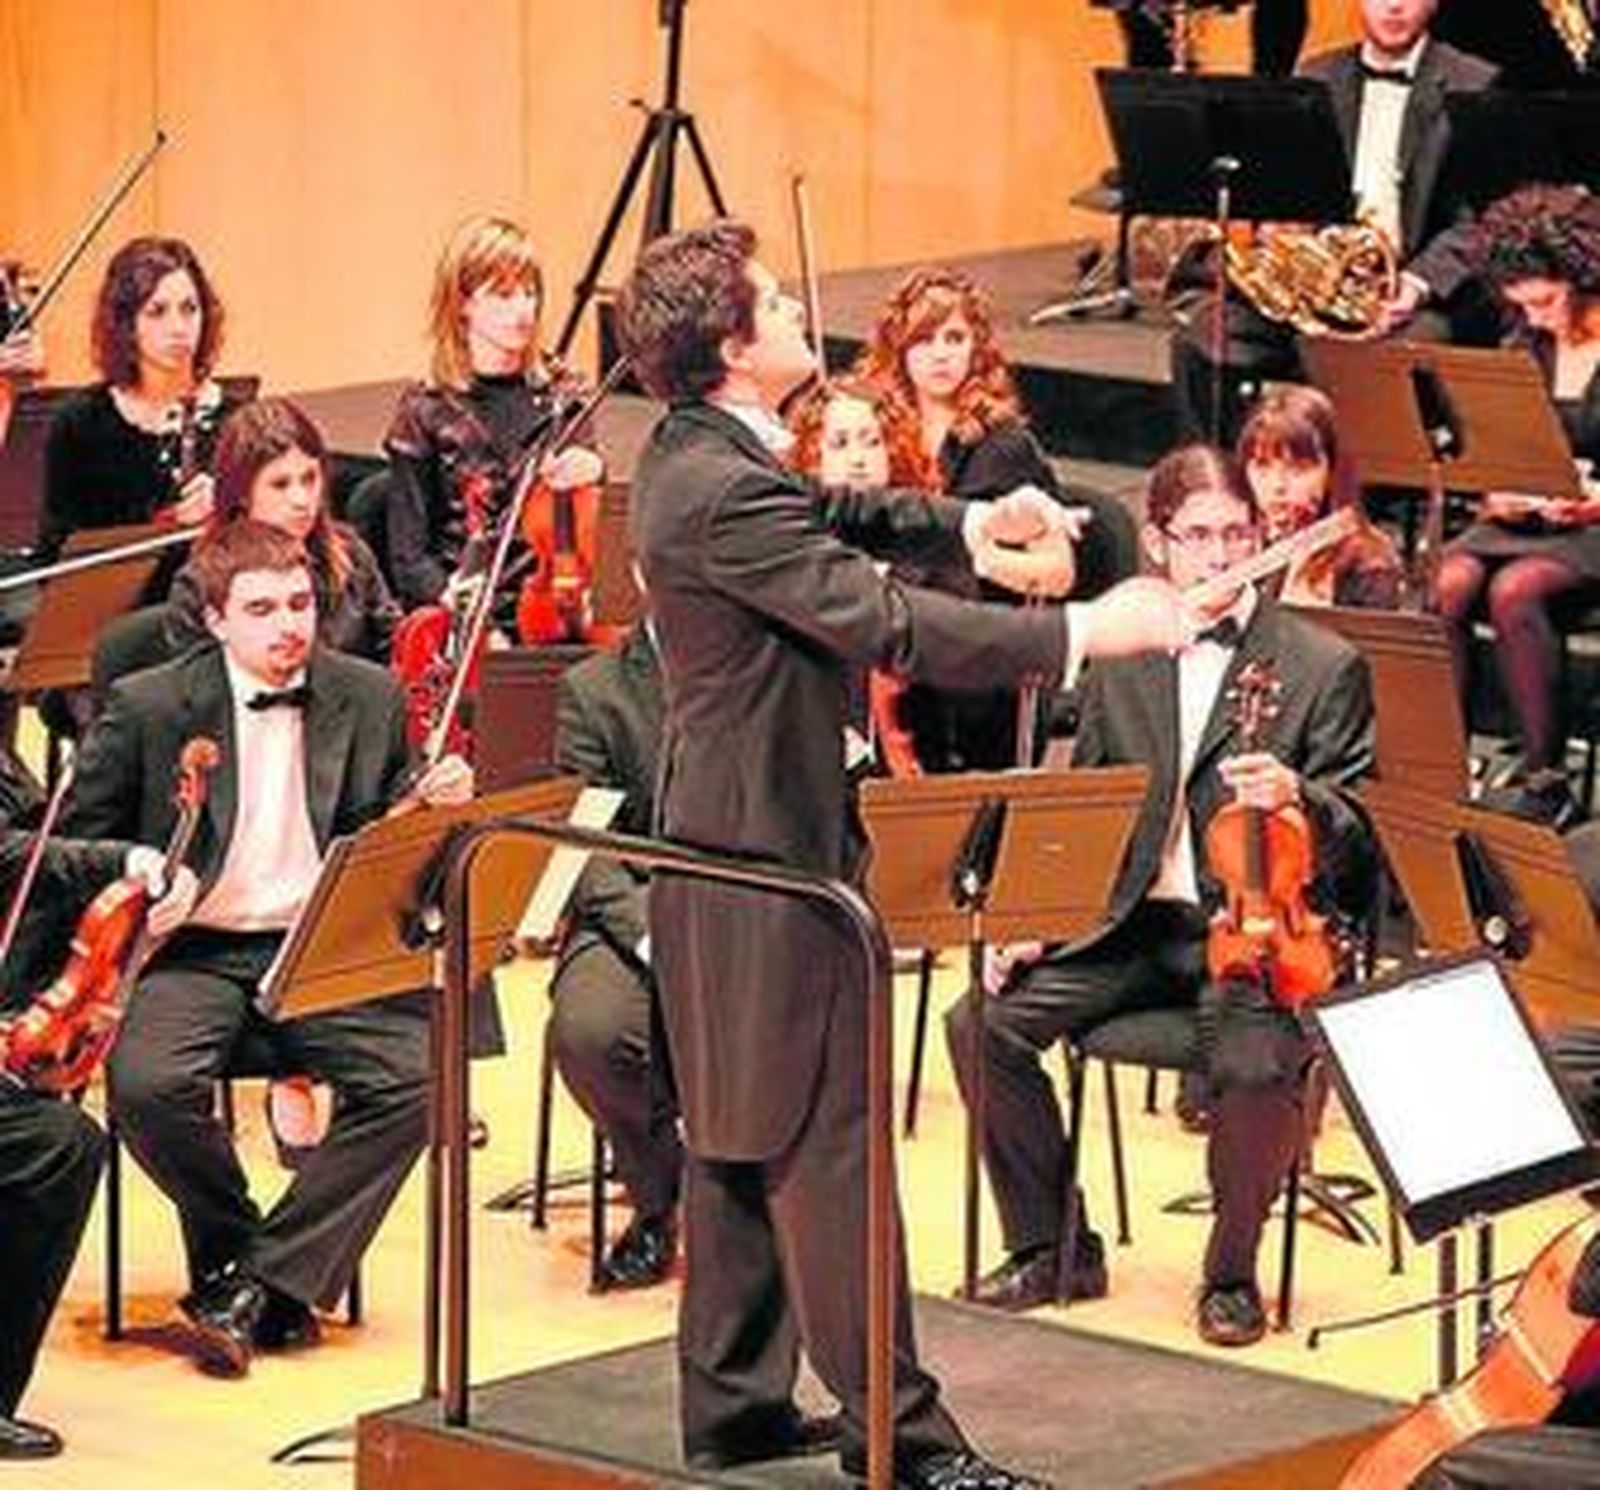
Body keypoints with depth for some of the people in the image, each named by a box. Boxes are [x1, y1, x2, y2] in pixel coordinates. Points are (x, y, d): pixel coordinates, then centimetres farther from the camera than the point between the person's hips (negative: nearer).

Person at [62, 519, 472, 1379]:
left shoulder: (368, 698, 8)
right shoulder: (148, 707, 0)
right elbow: (78, 838, 8)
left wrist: (431, 805, -5)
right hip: (192, 953, -2)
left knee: (412, 1075, -26)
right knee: (146, 1083, -32)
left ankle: (257, 1283, -16)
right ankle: (233, 1248, -2)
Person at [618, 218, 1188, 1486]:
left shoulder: (700, 455, 7)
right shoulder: (719, 491, -25)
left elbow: (828, 515, 22)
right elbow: (887, 623, -28)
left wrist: (973, 522, 9)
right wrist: (1086, 630, -24)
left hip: (730, 841, 11)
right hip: (772, 848, -11)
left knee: (743, 1130, 16)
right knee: (828, 1137, -5)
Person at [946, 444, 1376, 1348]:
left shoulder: (1325, 667, 1)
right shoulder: (1118, 661, 13)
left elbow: (1360, 837, -2)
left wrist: (1297, 797, -24)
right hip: (1129, 925, 4)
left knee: (1259, 1065, -33)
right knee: (985, 1020, -15)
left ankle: (1233, 1271, -6)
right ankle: (1052, 1249, 2)